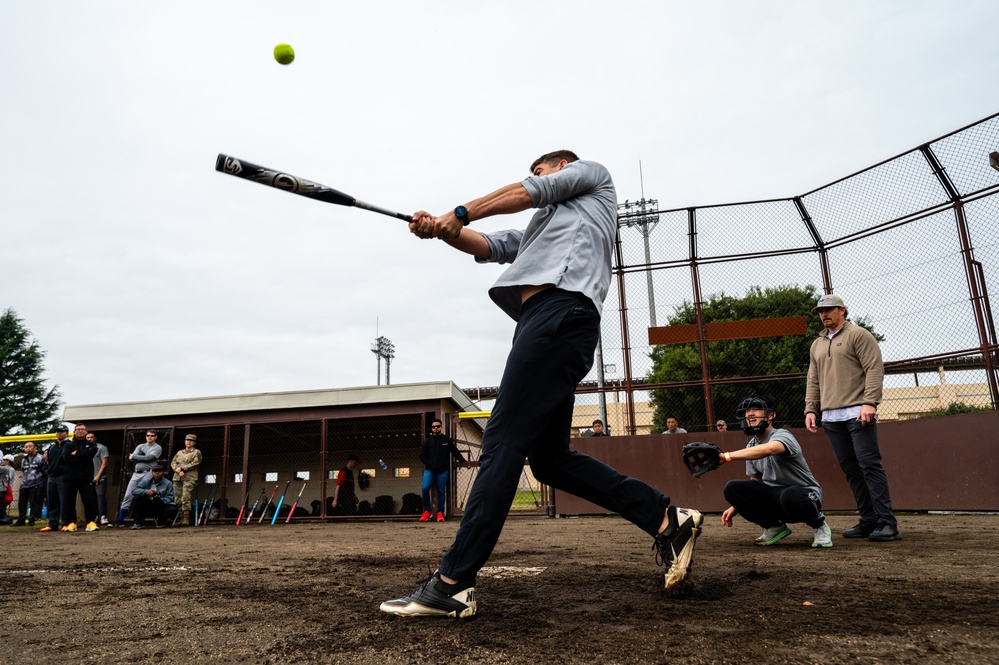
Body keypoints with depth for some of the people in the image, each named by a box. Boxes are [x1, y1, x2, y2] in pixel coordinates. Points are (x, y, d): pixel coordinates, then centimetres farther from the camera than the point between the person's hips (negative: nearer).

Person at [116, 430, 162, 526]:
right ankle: (120, 520, 6)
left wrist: (134, 456, -1)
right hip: (136, 474, 5)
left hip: (148, 474, -5)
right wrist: (143, 458, -7)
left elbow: (148, 458, -11)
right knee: (127, 496, 3)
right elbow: (132, 459, 6)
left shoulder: (157, 448, 3)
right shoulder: (140, 446, 18)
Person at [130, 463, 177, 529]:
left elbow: (170, 498, -9)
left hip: (160, 507, -1)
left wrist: (161, 500, -31)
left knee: (173, 509, -29)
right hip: (146, 507, 1)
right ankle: (137, 523, -10)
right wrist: (146, 492, -30)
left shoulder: (168, 483, -4)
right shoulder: (146, 481, 1)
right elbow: (134, 491, -11)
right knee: (136, 498, -22)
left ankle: (160, 521, 7)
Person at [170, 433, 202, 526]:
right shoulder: (179, 452, 23)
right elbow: (173, 463, 13)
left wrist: (182, 468, -10)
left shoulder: (196, 452, 9)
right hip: (177, 478, 5)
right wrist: (178, 471, -7)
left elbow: (194, 463, -5)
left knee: (185, 498, -17)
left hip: (189, 478, -5)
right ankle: (180, 518, 6)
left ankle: (186, 519, -19)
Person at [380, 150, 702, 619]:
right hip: (547, 323, 9)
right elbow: (488, 247, 26)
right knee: (550, 460, 6)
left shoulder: (592, 174, 24)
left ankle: (451, 585, -16)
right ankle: (667, 520, 9)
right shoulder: (541, 227, 40)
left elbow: (527, 192, 8)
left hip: (560, 310, -9)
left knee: (502, 443, -16)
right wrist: (443, 230, 8)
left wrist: (460, 213, 8)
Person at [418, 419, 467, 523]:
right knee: (425, 488, -15)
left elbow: (455, 453, 12)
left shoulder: (447, 440, 8)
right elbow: (422, 455, 6)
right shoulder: (427, 441, 8)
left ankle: (440, 513, 9)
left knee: (441, 492, 1)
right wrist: (430, 465, -6)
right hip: (429, 470, 0)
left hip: (443, 471, 0)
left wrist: (464, 462, 10)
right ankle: (426, 511, -1)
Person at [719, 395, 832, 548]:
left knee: (788, 496, -42)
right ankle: (774, 527, 4)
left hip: (805, 494, -6)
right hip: (774, 497, 6)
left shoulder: (781, 435, -19)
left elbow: (768, 449, -45)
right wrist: (736, 507, 0)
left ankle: (819, 525, -6)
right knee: (732, 488, -16)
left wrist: (727, 456, -53)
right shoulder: (751, 446, 5)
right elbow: (755, 483, 14)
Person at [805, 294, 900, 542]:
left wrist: (869, 402, -17)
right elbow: (813, 381, 21)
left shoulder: (858, 335, 3)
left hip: (857, 414, -6)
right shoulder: (817, 345, 22)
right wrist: (810, 409, 10)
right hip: (830, 418, 6)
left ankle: (887, 523, -8)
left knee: (870, 466, -10)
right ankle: (868, 521, 10)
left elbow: (874, 369, -7)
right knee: (850, 470, 5)